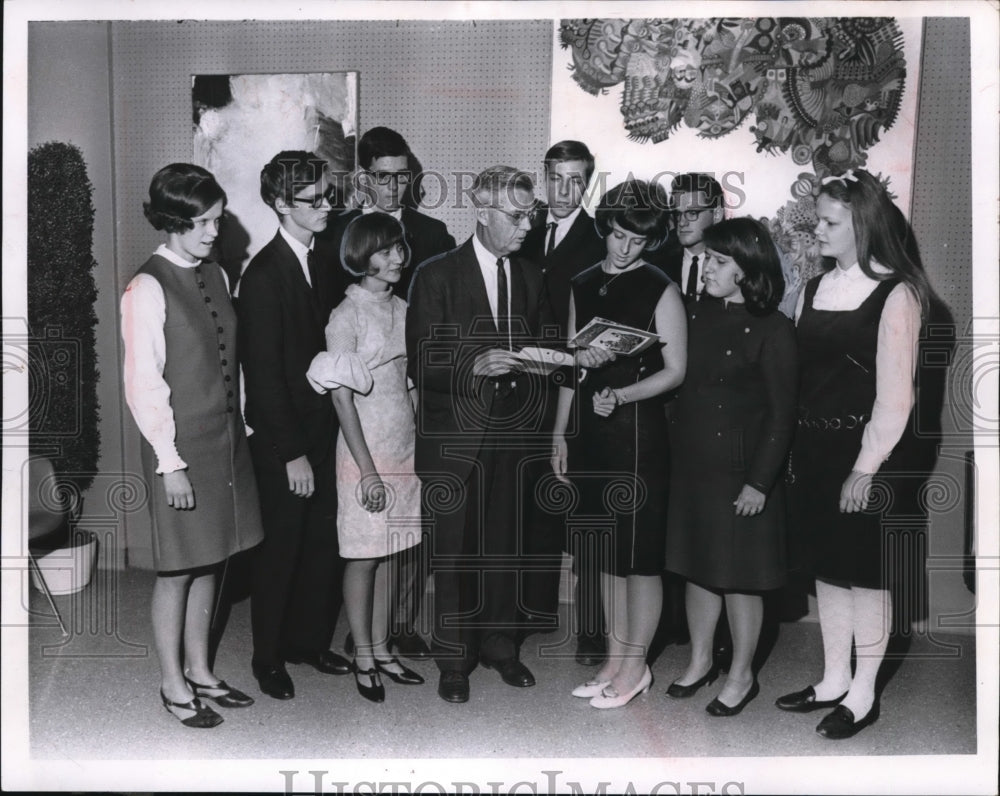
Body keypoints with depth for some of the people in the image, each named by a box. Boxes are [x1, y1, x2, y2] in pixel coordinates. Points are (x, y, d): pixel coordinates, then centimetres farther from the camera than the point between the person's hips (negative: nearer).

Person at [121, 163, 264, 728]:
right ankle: (174, 685, 22)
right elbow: (143, 385, -15)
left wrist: (242, 427, 10)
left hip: (227, 441, 7)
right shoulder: (148, 288, -14)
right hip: (181, 446, -7)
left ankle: (200, 670, 32)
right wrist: (170, 463, -16)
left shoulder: (216, 276, 8)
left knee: (211, 561, 16)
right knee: (179, 569, 5)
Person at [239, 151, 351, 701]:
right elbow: (263, 372, -17)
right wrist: (292, 452, -16)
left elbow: (324, 342, 8)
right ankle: (268, 656, 25)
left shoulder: (321, 260, 6)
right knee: (282, 546, 7)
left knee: (323, 541, 13)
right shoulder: (263, 275, -16)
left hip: (322, 428, 6)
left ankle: (309, 640, 32)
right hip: (282, 438, -6)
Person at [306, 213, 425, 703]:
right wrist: (368, 470, -17)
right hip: (366, 451, -6)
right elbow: (342, 397, -14)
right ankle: (363, 658, 16)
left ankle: (382, 649, 24)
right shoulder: (346, 316, -10)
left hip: (404, 448, 6)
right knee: (364, 557, 3)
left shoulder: (401, 309, 9)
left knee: (389, 553, 13)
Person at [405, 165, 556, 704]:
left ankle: (499, 645, 29)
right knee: (453, 551, 4)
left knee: (503, 545, 13)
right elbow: (421, 365, -10)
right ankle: (453, 659, 19)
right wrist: (474, 367, -25)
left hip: (511, 434, 4)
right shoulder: (436, 276, -5)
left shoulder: (529, 278, 10)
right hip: (454, 435, -4)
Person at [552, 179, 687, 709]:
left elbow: (675, 370, -6)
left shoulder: (660, 291, -5)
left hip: (638, 431, -5)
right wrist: (559, 433, 12)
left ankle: (635, 665, 15)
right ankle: (615, 658, 24)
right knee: (607, 552, 12)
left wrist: (622, 394, -21)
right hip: (592, 431, 6)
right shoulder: (583, 286, 11)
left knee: (640, 553, 1)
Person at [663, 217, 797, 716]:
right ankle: (701, 661, 36)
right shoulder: (696, 314, 5)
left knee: (739, 577, 7)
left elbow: (782, 414, -12)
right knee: (696, 567, 17)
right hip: (691, 464, 6)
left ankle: (741, 676, 26)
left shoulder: (772, 331, -13)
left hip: (740, 472, -6)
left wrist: (759, 482, -14)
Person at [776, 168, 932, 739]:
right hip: (813, 447, 6)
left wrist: (867, 467, -14)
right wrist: (791, 449, 4)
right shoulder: (814, 289, 10)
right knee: (828, 568, 14)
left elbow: (895, 393, -12)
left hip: (864, 453, -6)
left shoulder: (895, 294, -9)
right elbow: (797, 373, 9)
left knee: (867, 573, 4)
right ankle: (834, 681, 28)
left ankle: (863, 694, 18)